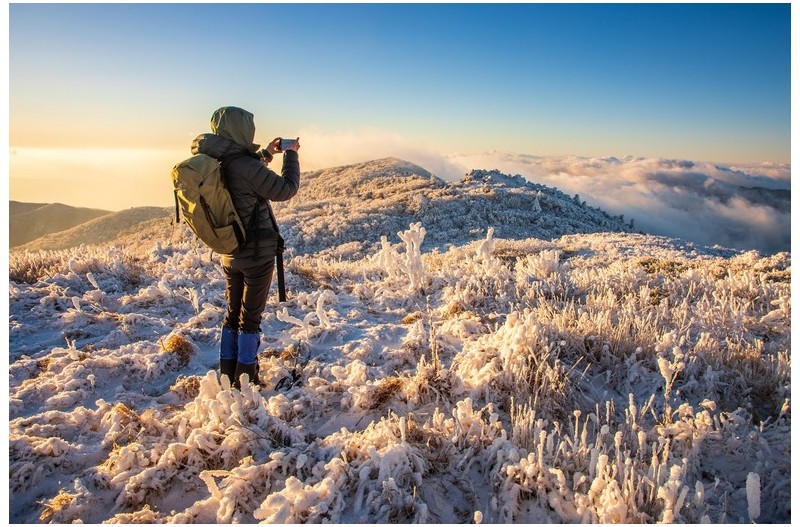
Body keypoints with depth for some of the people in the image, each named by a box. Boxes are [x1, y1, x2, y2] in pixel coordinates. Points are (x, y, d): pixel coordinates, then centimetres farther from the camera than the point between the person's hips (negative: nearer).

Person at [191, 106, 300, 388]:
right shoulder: (244, 165, -24)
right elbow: (285, 190, -15)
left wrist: (265, 154, 20)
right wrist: (291, 155, -3)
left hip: (229, 254, 7)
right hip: (257, 253, -7)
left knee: (233, 312, 18)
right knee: (250, 316, 5)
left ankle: (228, 374, 27)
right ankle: (245, 378, 15)